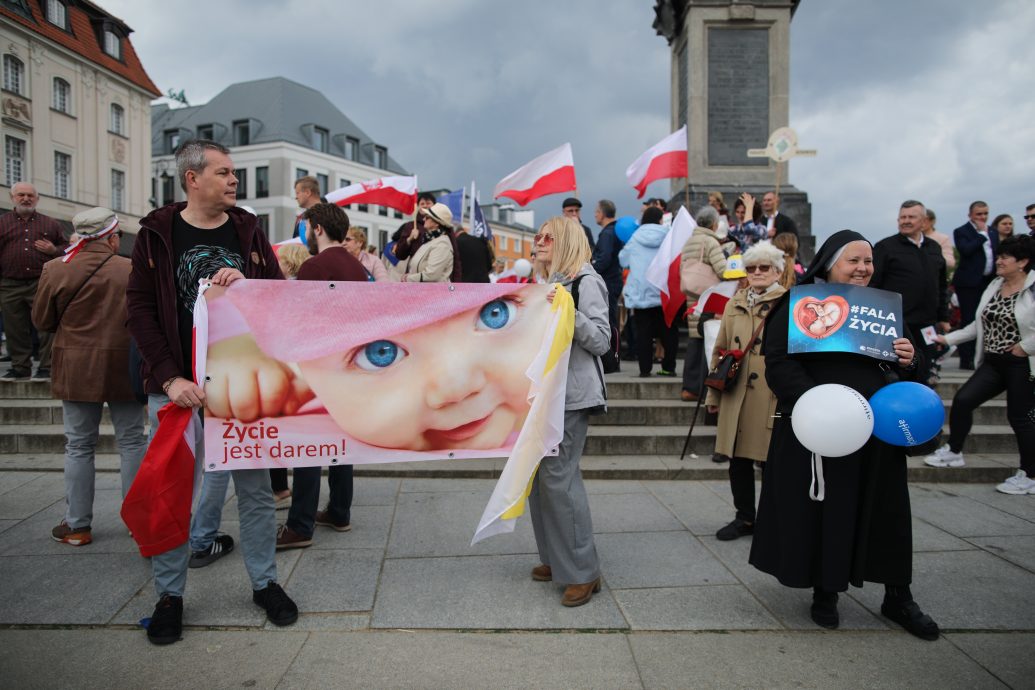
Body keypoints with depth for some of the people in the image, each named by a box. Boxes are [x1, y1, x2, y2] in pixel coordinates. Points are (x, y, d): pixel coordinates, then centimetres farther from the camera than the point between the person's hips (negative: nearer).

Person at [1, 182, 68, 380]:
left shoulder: (50, 224, 12)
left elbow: (67, 248, 19)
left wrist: (54, 250, -4)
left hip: (42, 284, -1)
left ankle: (47, 368, 0)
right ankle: (20, 368, 17)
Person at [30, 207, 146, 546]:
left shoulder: (56, 270, -6)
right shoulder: (133, 270, -9)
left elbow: (42, 321, 4)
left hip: (77, 369, 1)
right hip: (124, 368, 0)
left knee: (78, 446, 10)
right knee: (132, 441, 10)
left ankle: (77, 525, 17)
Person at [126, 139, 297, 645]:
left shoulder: (247, 231, 7)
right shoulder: (157, 233, 0)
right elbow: (140, 308, -3)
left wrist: (246, 283, -15)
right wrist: (170, 378, -12)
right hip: (176, 385, -2)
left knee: (255, 486, 9)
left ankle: (265, 583, 25)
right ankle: (170, 594, 24)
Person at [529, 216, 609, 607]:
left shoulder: (586, 281, -7)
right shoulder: (550, 282, 18)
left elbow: (601, 341, -15)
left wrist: (568, 310, -23)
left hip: (572, 394, -9)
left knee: (558, 475, -11)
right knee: (539, 472, 8)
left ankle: (583, 571, 1)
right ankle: (556, 558, 22)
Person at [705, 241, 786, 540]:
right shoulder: (734, 304, 13)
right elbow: (720, 350, 15)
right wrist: (713, 393, 13)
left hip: (773, 397, -4)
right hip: (736, 396, 5)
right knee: (738, 459, 11)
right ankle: (745, 518, 27)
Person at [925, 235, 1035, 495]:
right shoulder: (994, 286, 10)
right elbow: (980, 325, 15)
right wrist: (948, 338, 10)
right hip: (994, 362, 7)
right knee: (962, 400, -1)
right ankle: (953, 452, 17)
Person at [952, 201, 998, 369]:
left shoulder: (993, 233, 16)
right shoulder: (961, 232, -3)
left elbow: (997, 256, 18)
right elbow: (966, 250, -20)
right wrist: (982, 234, -13)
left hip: (989, 282, 6)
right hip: (969, 283, -6)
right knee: (968, 321, -5)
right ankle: (966, 359, -2)